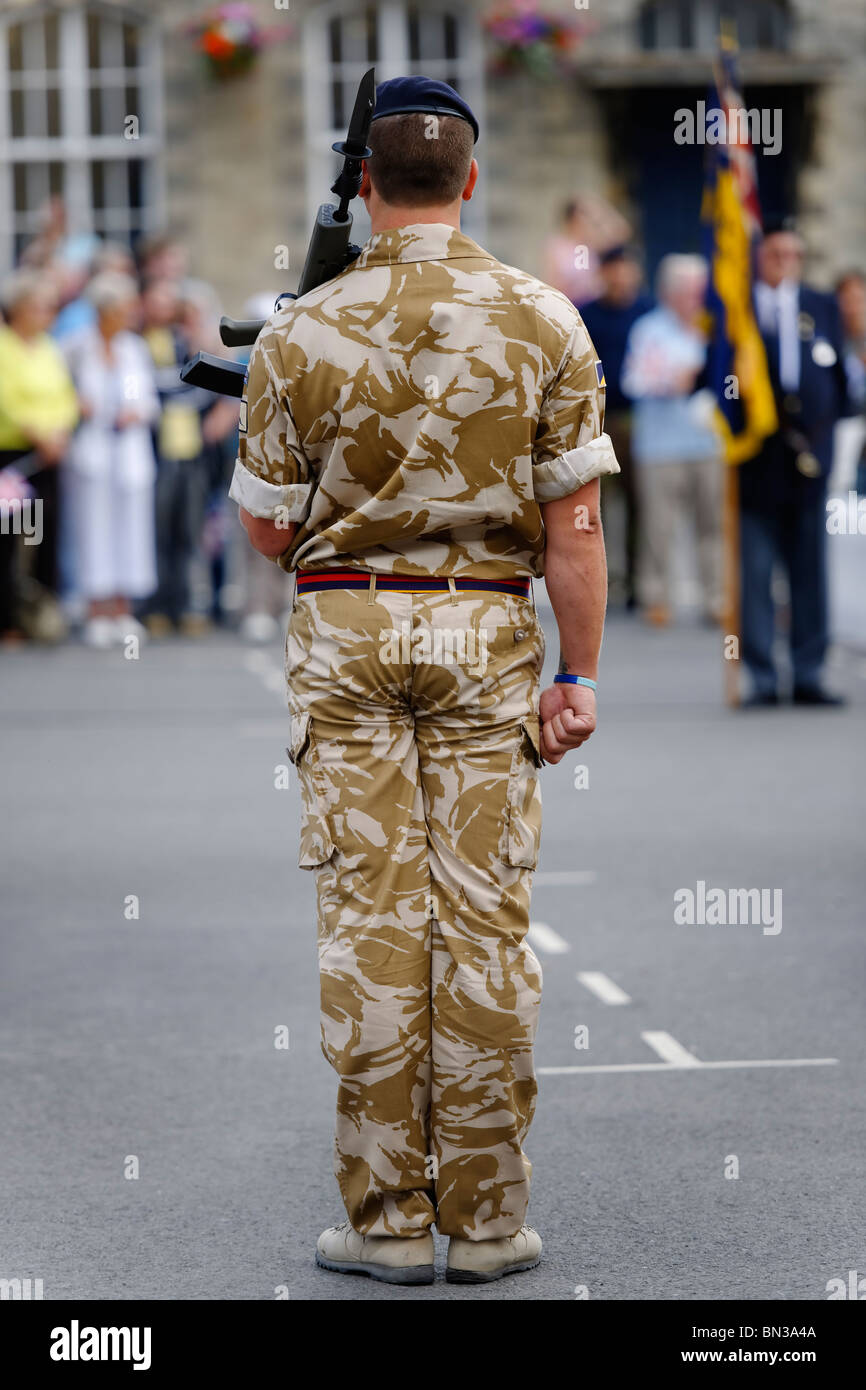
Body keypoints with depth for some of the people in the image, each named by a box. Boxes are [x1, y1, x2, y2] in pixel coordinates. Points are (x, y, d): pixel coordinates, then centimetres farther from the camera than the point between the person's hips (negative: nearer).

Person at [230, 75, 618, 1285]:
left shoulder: (300, 332, -4)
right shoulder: (543, 320, -3)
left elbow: (265, 525, 1)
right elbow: (575, 521, -5)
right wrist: (580, 674, -1)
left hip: (343, 627, 0)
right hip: (487, 626, 0)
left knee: (368, 915, 3)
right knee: (485, 918, 3)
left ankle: (390, 1215, 4)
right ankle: (485, 1219, 6)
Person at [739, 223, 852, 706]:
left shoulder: (823, 307, 12)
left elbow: (839, 374, 16)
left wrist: (828, 424, 7)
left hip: (810, 459, 3)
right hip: (757, 462, -3)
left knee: (811, 571, 6)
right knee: (755, 573, -3)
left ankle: (810, 675, 13)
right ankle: (762, 679, 3)